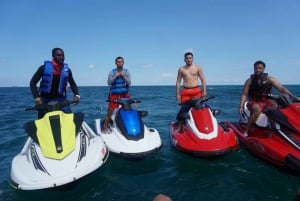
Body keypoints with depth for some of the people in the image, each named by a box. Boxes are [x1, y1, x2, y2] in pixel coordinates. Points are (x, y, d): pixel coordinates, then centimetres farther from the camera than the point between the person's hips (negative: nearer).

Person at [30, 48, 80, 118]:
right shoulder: (44, 67, -7)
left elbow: (72, 83, 11)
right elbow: (33, 82, -3)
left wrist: (76, 95, -7)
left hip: (60, 98, 1)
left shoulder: (67, 70, -1)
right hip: (44, 99, -1)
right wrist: (36, 97, -17)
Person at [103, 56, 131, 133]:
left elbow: (129, 83, -1)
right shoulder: (112, 72, 5)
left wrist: (123, 76, -13)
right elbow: (109, 82, -3)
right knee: (110, 112, -2)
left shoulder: (126, 72, 6)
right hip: (114, 94, -1)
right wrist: (116, 76, -13)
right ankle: (105, 128, 8)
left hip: (125, 94, 1)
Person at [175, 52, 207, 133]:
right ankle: (180, 128, 9)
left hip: (197, 91, 0)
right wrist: (177, 94, 3)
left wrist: (204, 91, -4)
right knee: (183, 109, -1)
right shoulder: (181, 69, 11)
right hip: (185, 92, 0)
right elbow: (178, 82, 10)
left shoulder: (198, 68, 9)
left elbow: (203, 80, 7)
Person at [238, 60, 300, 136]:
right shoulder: (249, 81, -3)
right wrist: (241, 106, -15)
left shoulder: (269, 79, -2)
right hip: (254, 102, -2)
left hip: (266, 102, 3)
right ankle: (245, 131, -31)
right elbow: (244, 94, -4)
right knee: (258, 109, -36)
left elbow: (281, 88, -8)